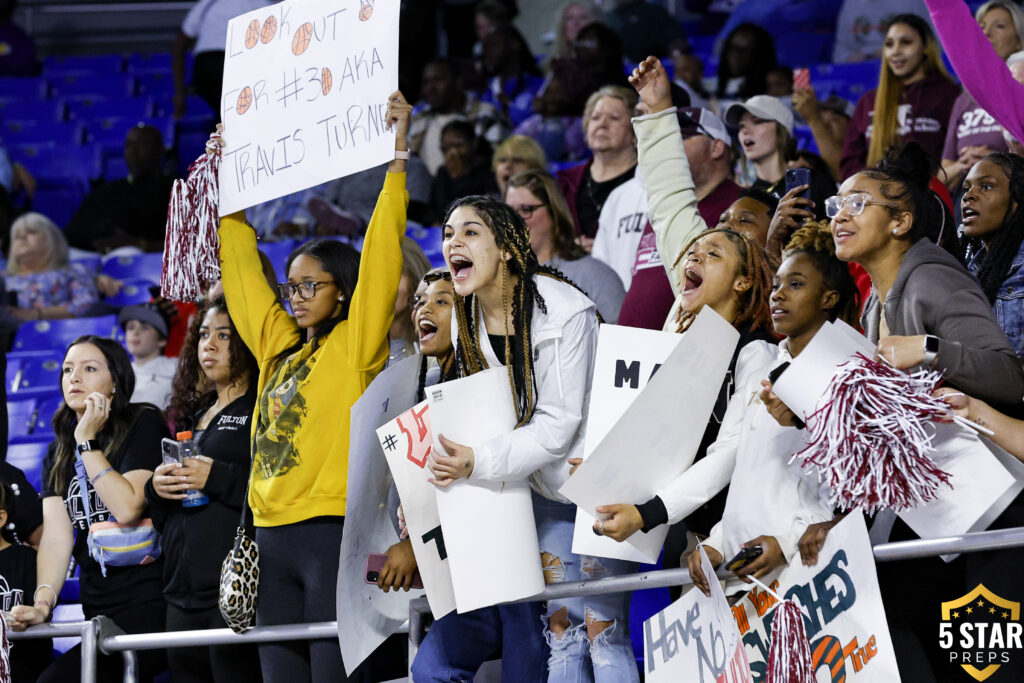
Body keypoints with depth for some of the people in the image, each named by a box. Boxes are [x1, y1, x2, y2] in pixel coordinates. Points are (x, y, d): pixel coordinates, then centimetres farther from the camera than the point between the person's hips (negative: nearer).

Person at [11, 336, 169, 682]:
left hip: (149, 605, -7)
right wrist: (43, 601, -13)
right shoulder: (59, 452, 16)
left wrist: (88, 443, -9)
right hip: (97, 611, 7)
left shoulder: (143, 425, -1)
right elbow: (56, 537, 4)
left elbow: (128, 508, -16)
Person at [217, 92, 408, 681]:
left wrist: (398, 157, -10)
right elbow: (243, 275, 28)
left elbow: (381, 256, -7)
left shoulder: (356, 343, 0)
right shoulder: (279, 346, 17)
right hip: (275, 536, 7)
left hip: (334, 528, -7)